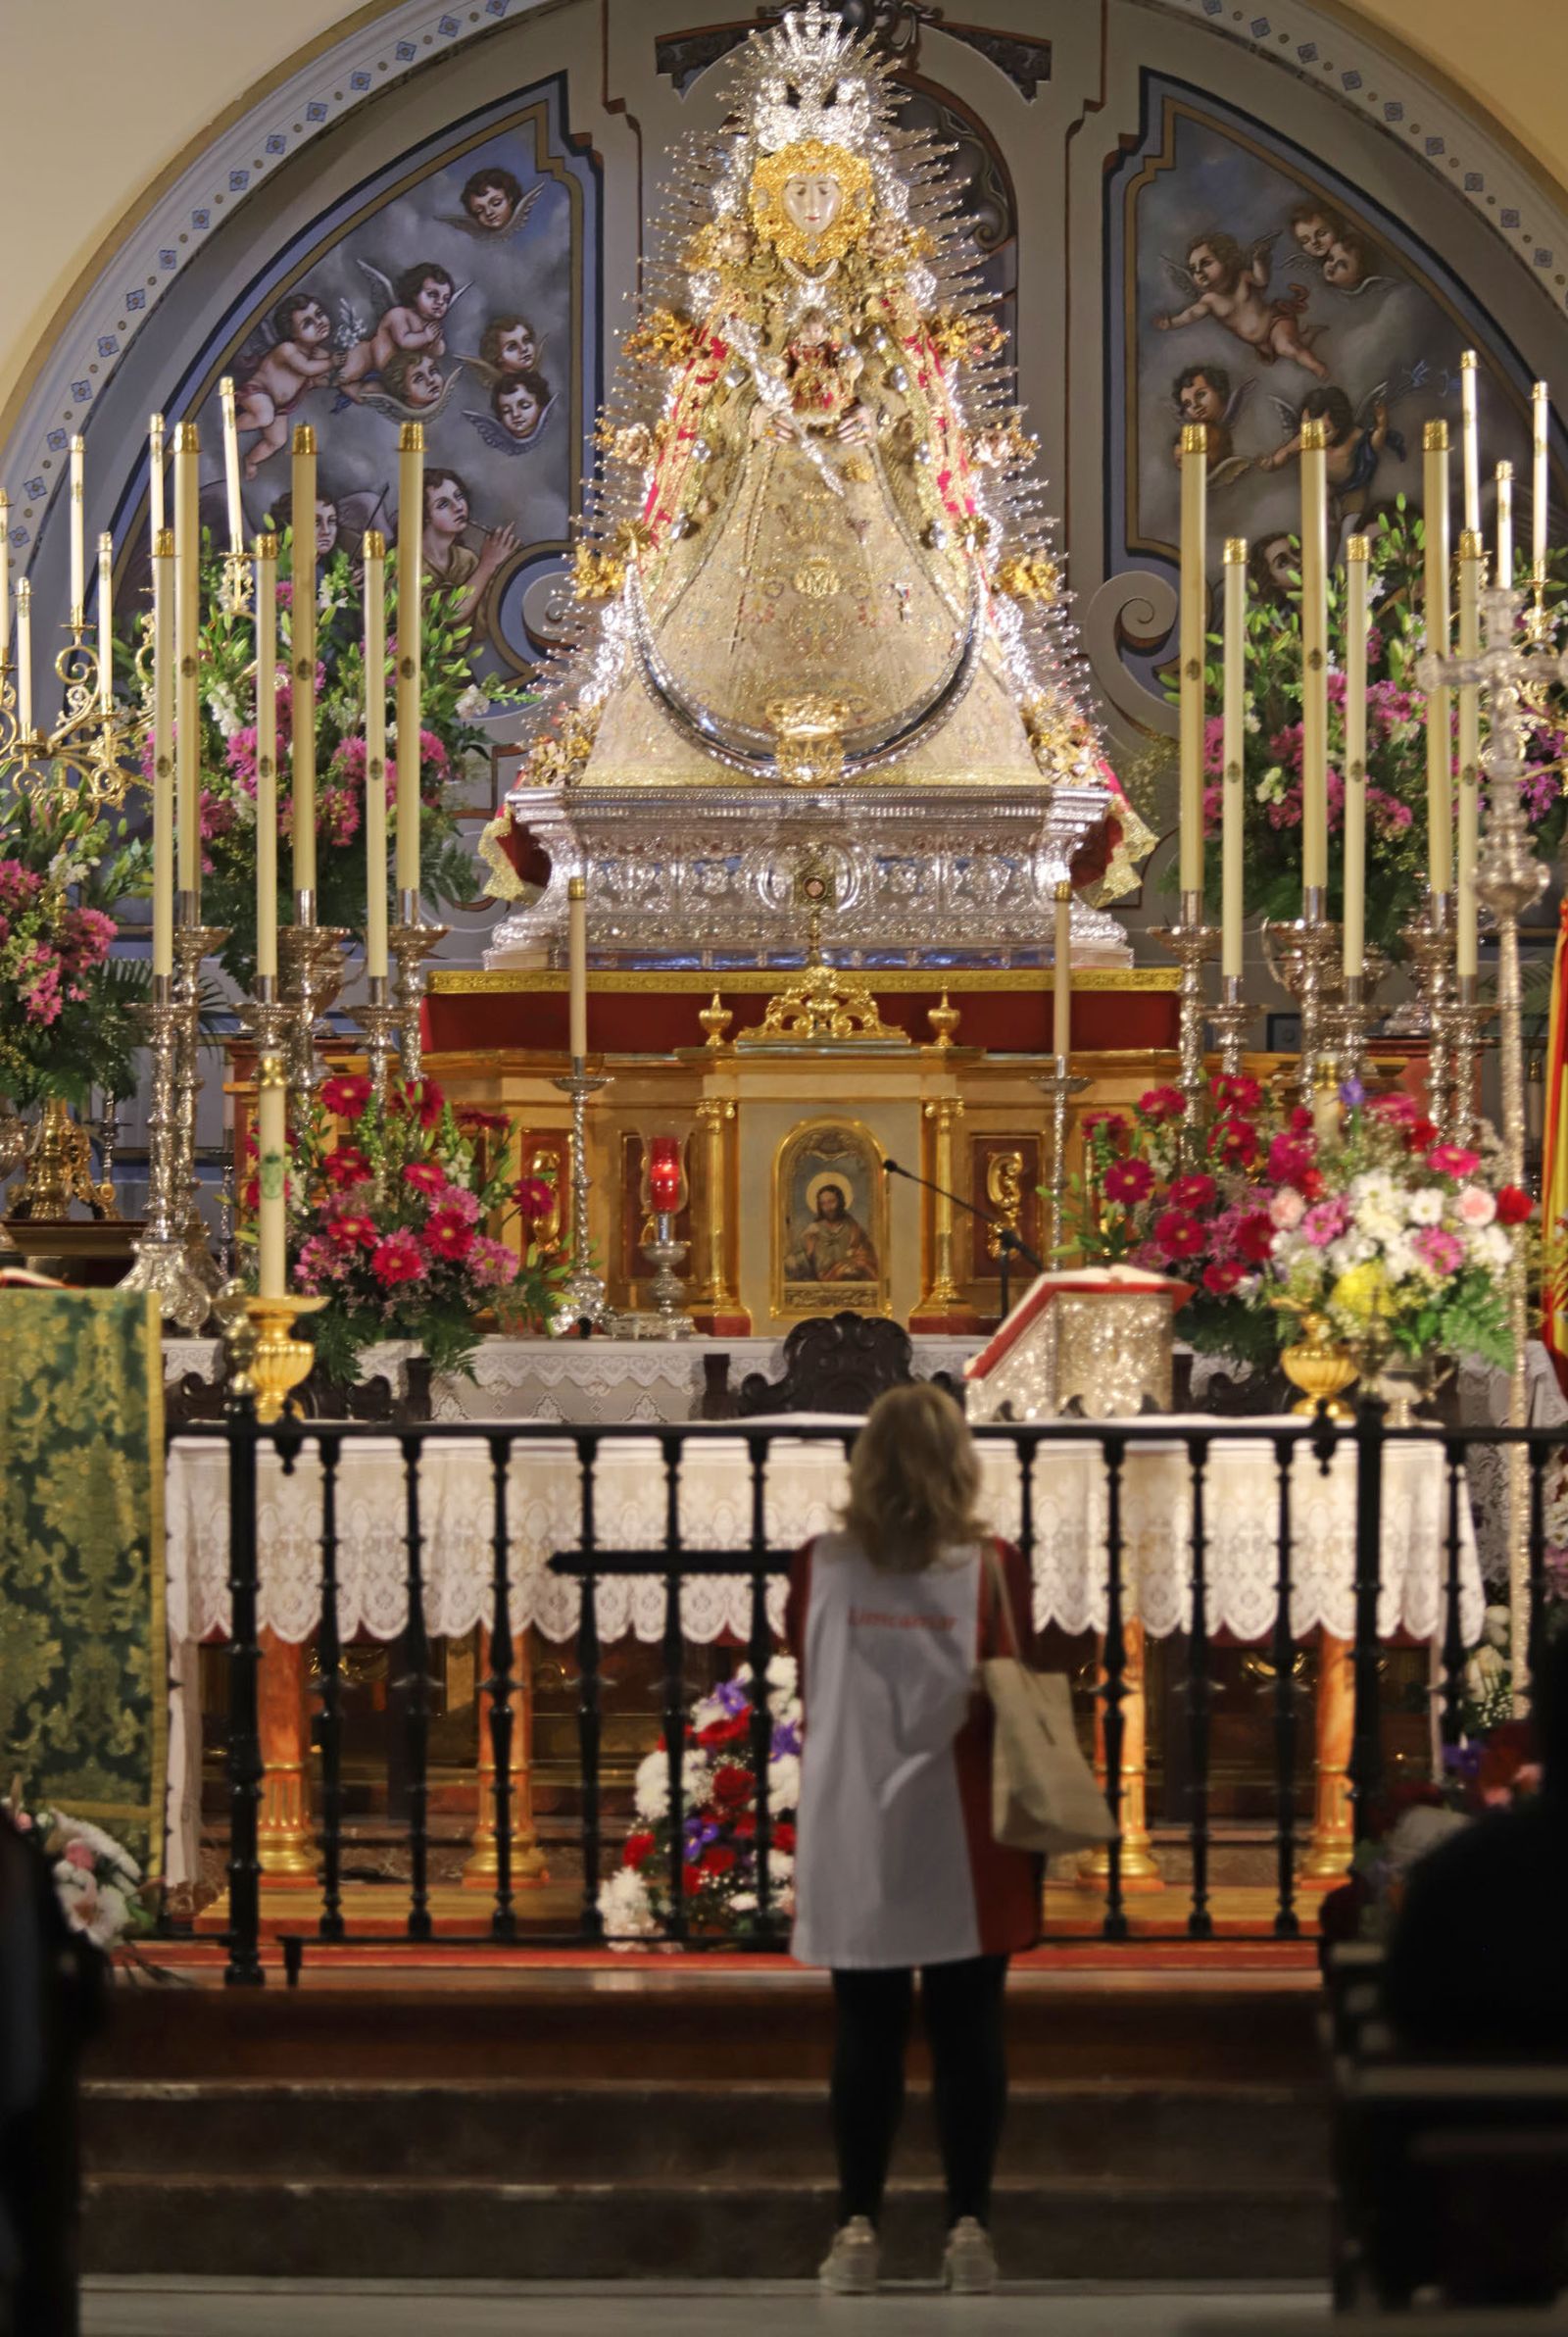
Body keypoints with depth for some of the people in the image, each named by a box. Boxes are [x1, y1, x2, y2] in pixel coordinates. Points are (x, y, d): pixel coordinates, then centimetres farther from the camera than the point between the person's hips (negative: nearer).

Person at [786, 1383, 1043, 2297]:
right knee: (968, 2031, 4)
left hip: (855, 1835, 1)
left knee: (867, 2033, 6)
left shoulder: (822, 1568, -3)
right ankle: (970, 2228, 5)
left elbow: (808, 1691, 9)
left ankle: (859, 2229, 7)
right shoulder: (993, 1568, -7)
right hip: (963, 1836, -1)